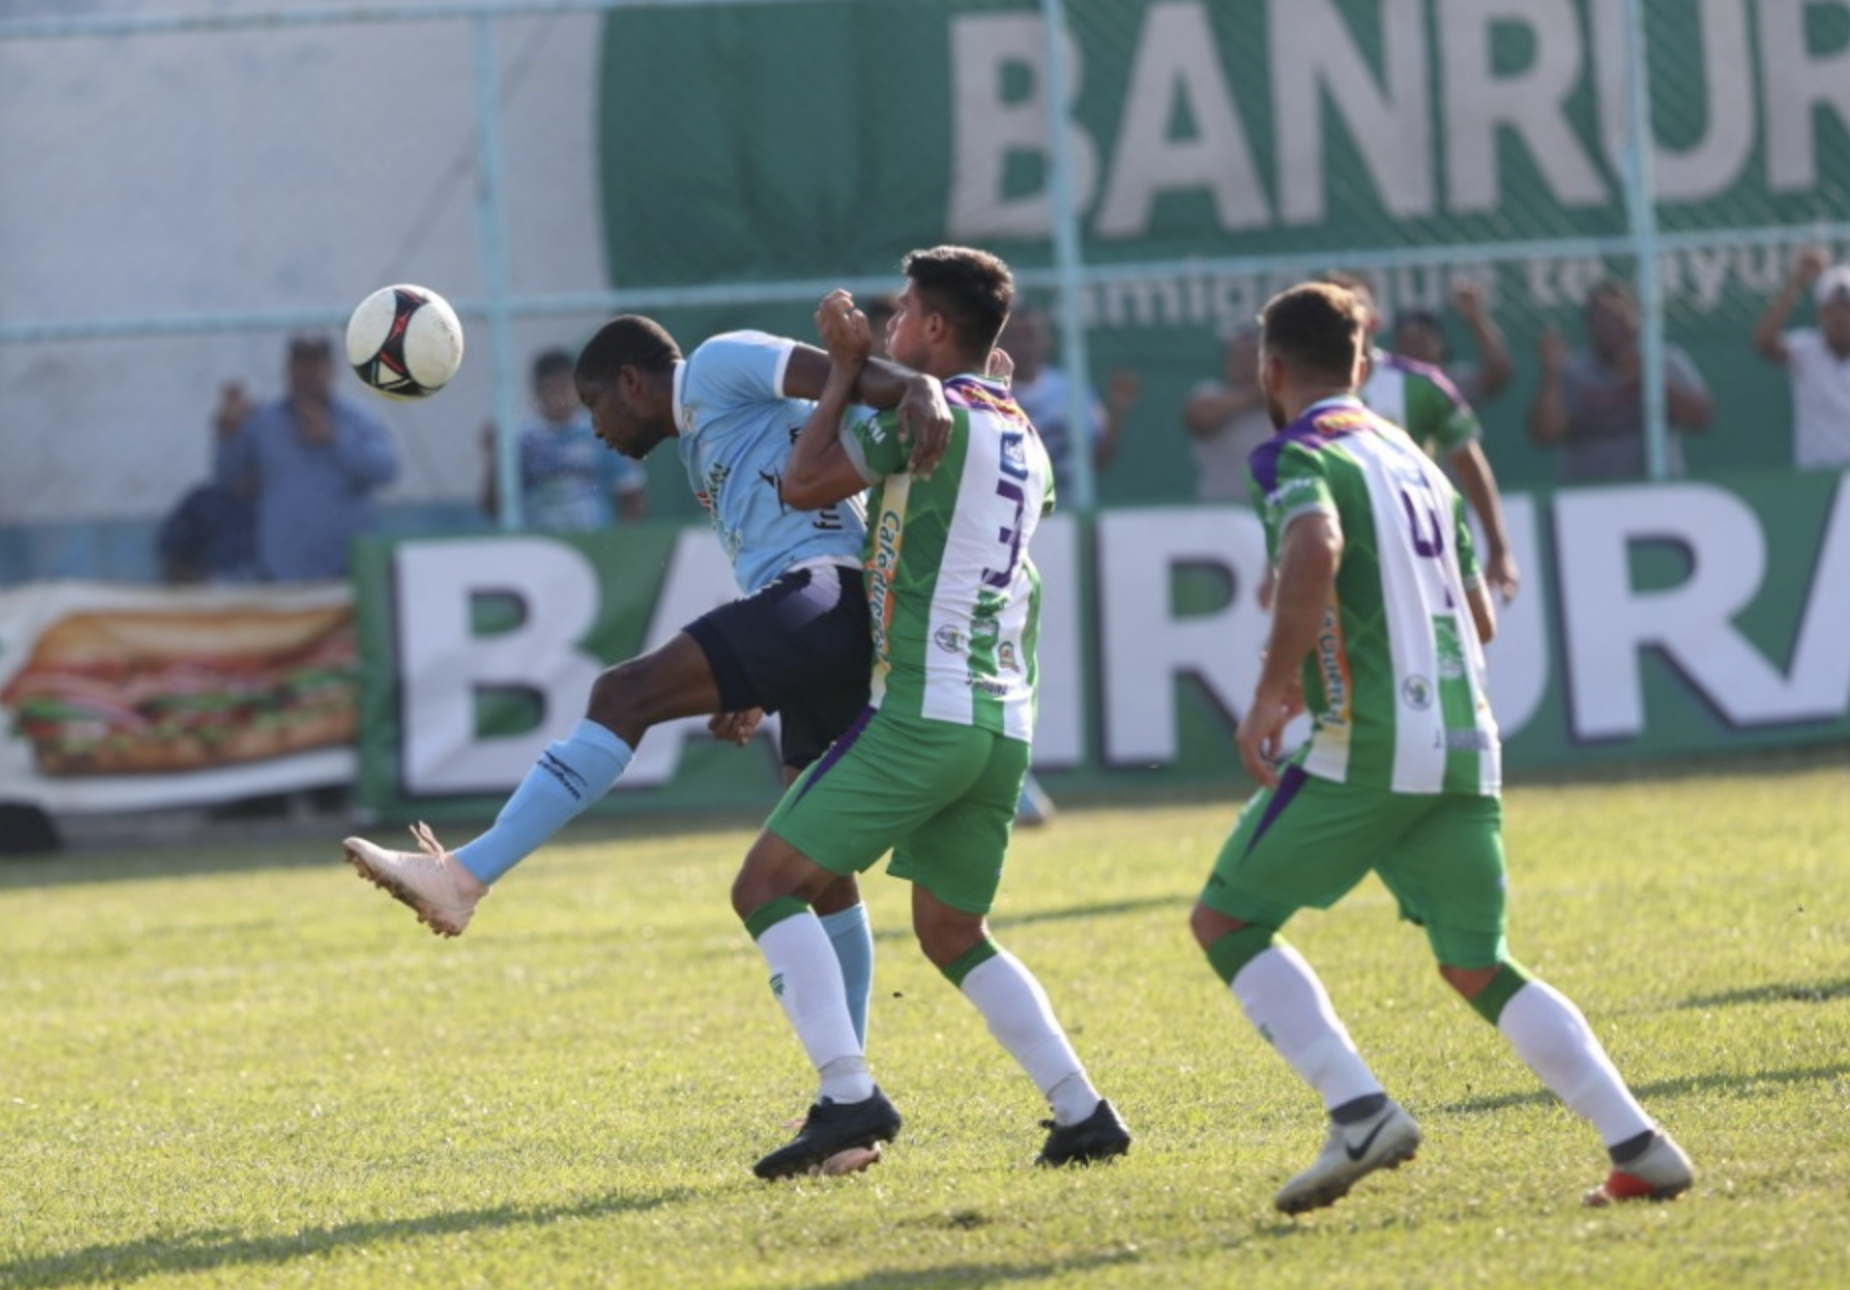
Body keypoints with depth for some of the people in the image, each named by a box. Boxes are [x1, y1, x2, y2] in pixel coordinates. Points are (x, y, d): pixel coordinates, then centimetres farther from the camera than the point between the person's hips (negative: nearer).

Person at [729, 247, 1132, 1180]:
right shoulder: (1023, 440, 18)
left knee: (767, 886, -5)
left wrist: (845, 370, 7)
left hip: (923, 711, -8)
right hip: (1003, 724, 8)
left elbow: (805, 484, -4)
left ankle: (848, 1096, -17)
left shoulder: (934, 411, -8)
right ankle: (1083, 1113, 9)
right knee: (953, 936, 19)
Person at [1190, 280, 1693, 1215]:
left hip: (1366, 748, -7)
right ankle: (1638, 1145, -1)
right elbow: (1479, 619, 25)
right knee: (1479, 969, 12)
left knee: (1225, 920, 5)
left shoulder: (1298, 455, -3)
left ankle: (1360, 1112, -10)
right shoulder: (1413, 459, 21)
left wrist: (1271, 694, -22)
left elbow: (1316, 550, -26)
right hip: (1464, 746, 7)